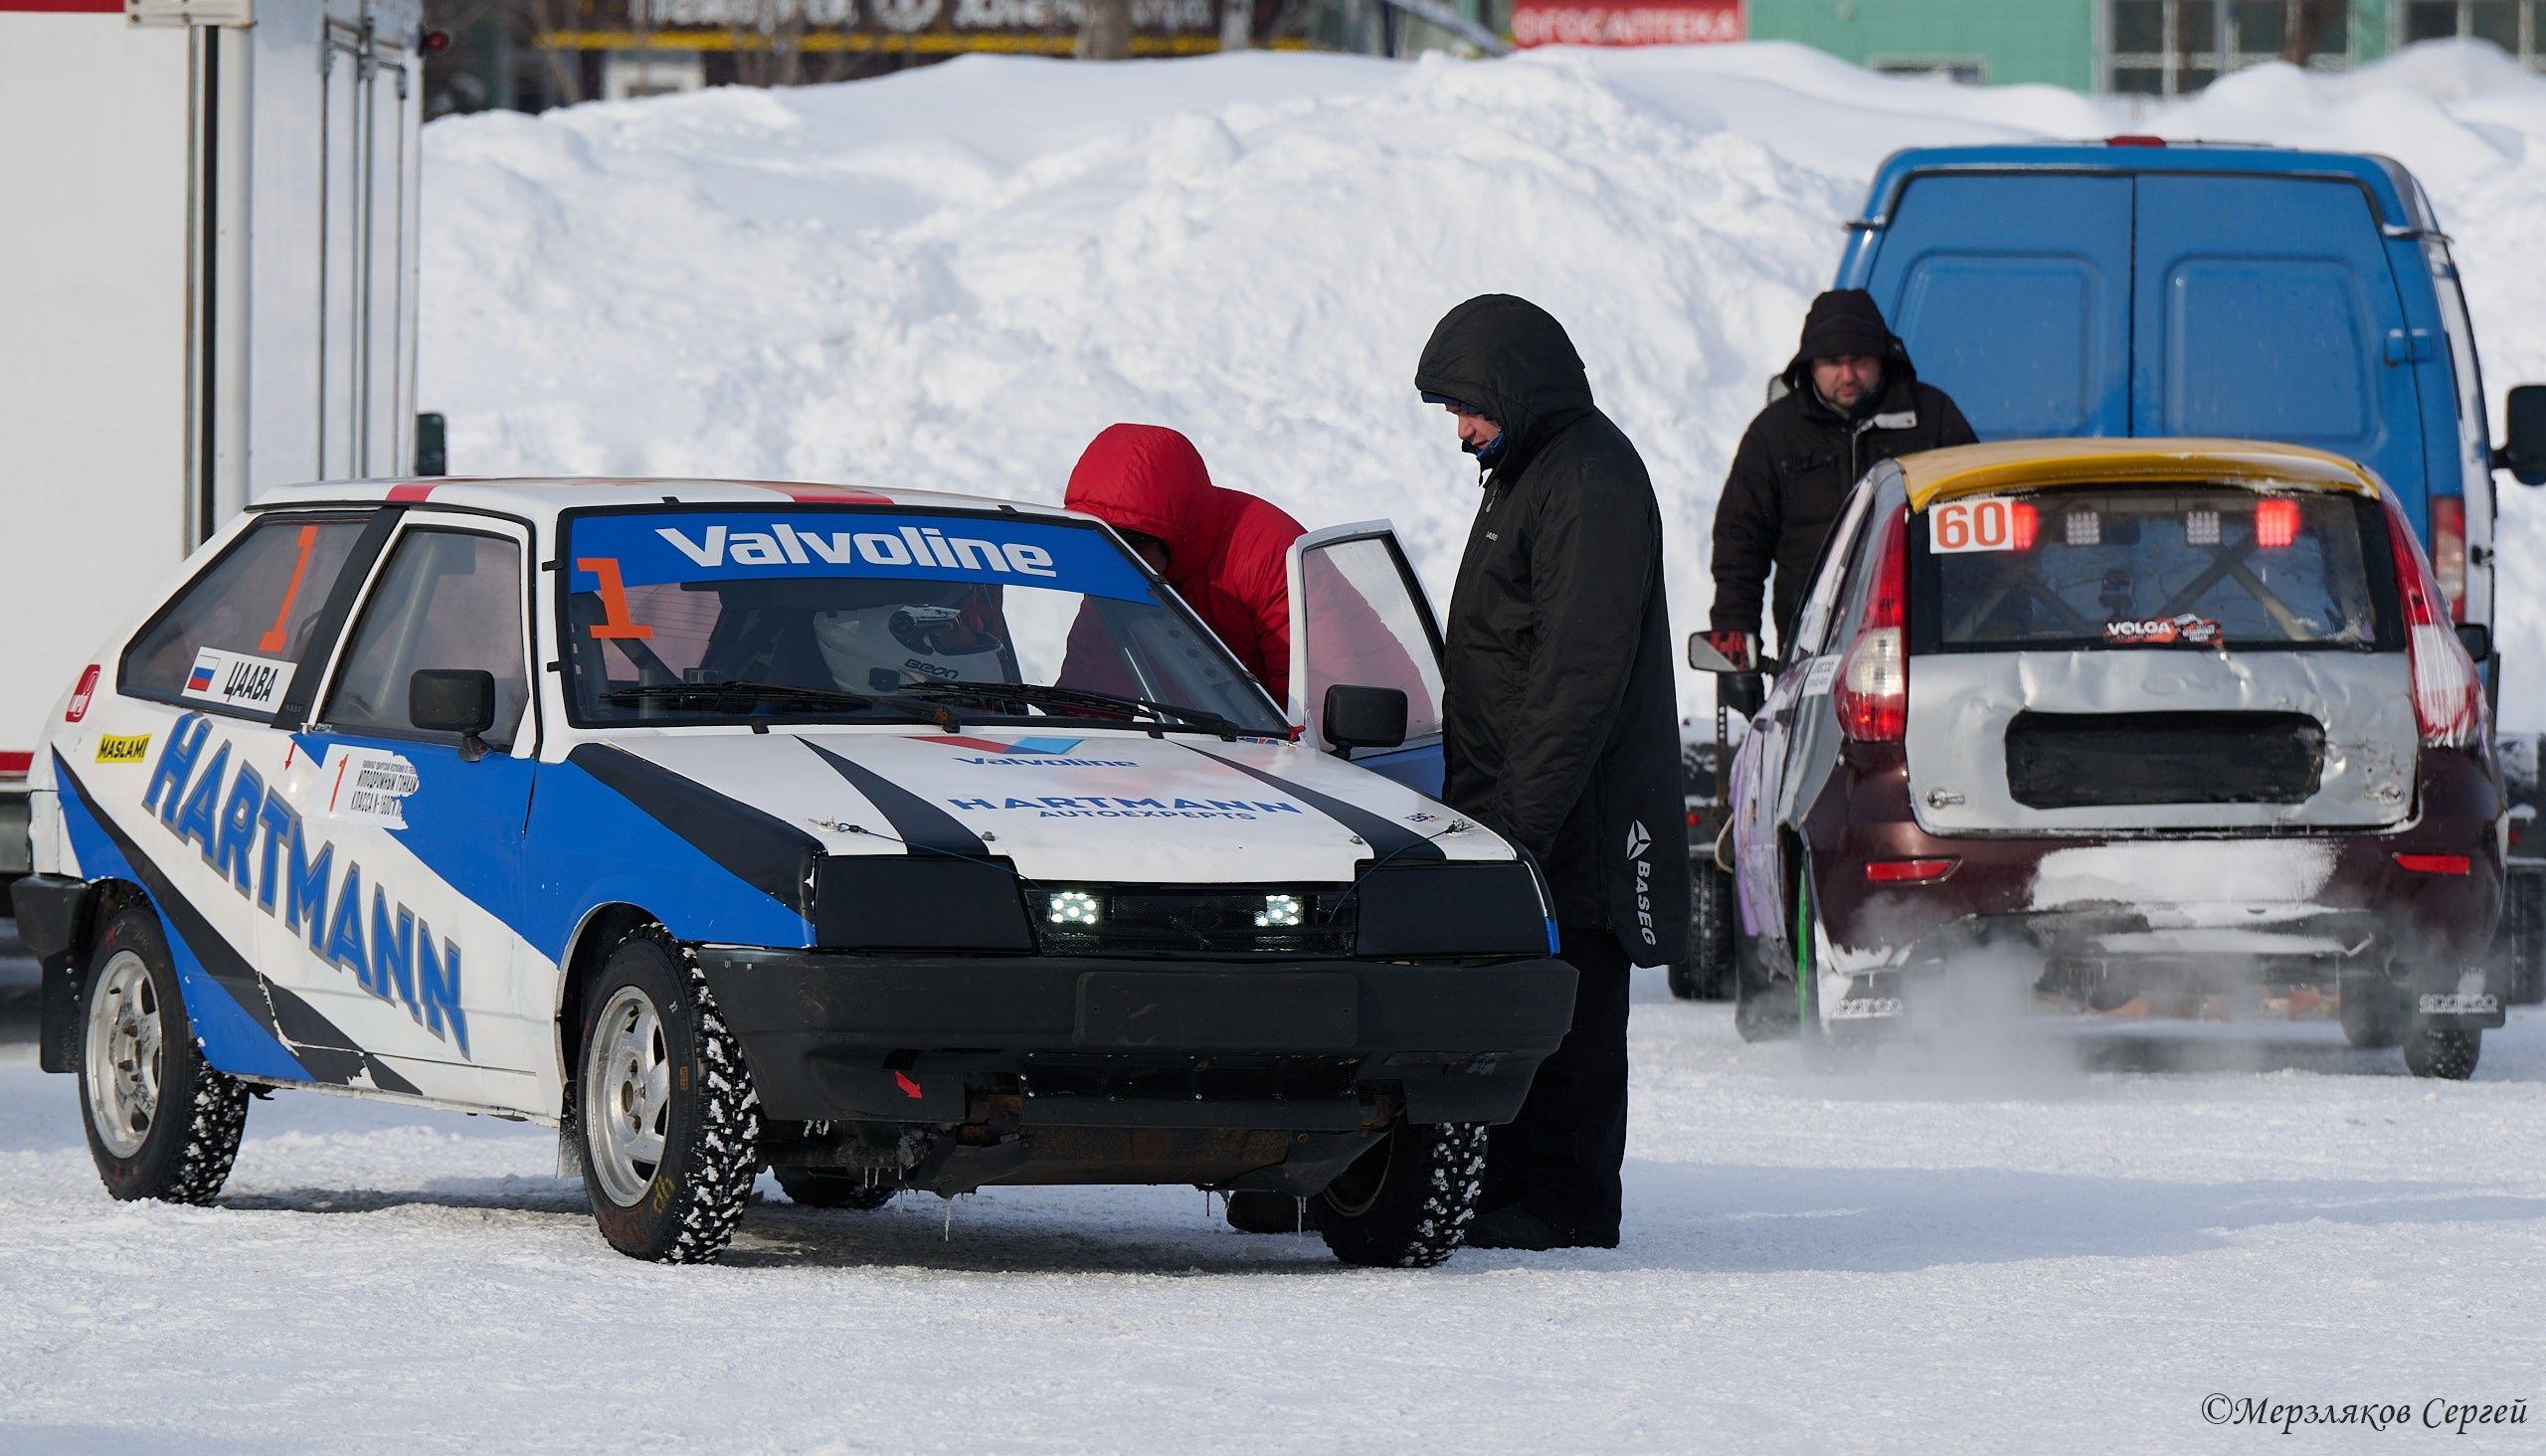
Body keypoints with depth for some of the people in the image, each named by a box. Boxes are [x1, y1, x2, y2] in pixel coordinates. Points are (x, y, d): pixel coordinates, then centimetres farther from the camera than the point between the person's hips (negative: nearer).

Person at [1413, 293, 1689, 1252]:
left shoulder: (1590, 482, -15)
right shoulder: (1526, 472, 19)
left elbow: (1581, 671, -22)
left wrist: (1524, 812, -25)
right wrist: (1484, 801, 21)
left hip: (1570, 814, -10)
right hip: (1514, 805, 10)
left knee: (1561, 1011, -7)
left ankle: (1563, 1203, -4)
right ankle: (1509, 1190, 16)